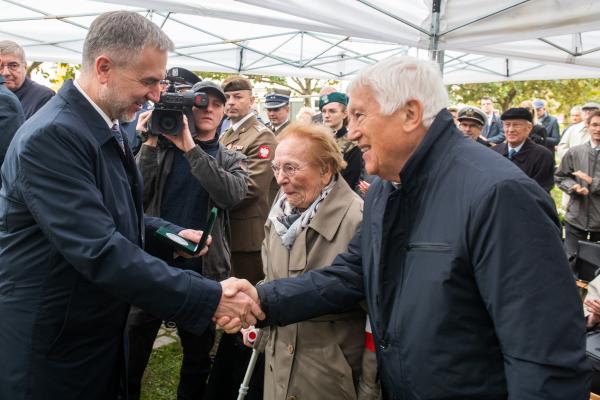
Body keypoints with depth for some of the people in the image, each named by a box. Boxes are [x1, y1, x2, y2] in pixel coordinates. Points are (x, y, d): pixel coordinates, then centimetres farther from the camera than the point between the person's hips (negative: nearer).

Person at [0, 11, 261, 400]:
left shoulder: (106, 127, 5)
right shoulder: (52, 137, -26)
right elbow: (101, 252, -33)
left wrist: (170, 233, 1)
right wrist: (211, 298, -31)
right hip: (51, 350, -8)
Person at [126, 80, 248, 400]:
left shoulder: (232, 160, 6)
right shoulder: (163, 147, 5)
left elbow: (232, 194, -16)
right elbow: (138, 195, -7)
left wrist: (191, 148, -19)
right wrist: (151, 144, -15)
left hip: (203, 267, 1)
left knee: (198, 353, 15)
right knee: (133, 346, 10)